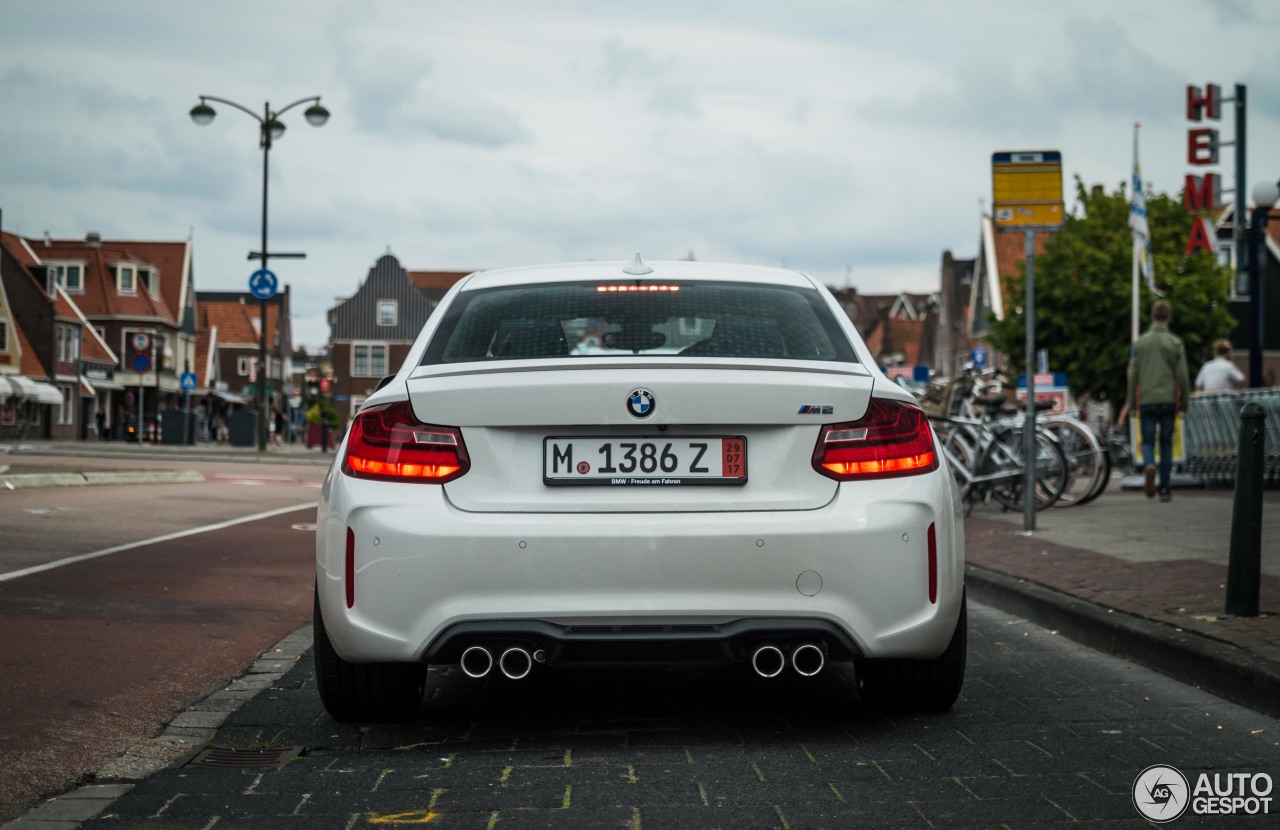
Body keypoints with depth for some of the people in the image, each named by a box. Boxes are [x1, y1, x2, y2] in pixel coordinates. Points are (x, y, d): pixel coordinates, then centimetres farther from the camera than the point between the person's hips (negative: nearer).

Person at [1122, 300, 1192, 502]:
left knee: (1148, 441, 6)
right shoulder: (1175, 343, -1)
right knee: (1166, 443, 7)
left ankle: (1149, 466, -27)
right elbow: (1182, 375, -1)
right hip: (1168, 400, -1)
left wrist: (1132, 402, 12)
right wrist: (1184, 402, 7)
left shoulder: (1140, 342, 5)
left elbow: (1132, 374, 6)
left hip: (1146, 400, 1)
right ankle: (1164, 488, 7)